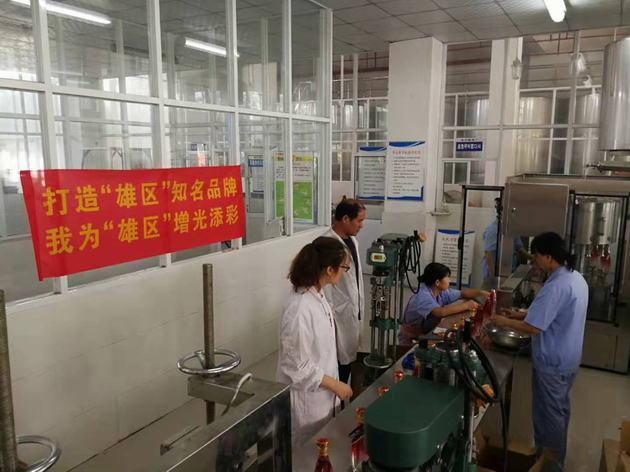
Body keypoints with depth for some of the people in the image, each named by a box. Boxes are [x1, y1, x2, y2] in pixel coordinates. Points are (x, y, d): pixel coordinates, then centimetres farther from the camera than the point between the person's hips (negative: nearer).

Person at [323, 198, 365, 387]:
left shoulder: (352, 240, 8)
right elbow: (324, 284, -20)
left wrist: (359, 308, 18)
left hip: (353, 313, 9)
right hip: (338, 315, -9)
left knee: (347, 360, 17)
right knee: (337, 363, 2)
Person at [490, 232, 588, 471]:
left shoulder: (556, 286, -29)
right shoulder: (576, 278, 3)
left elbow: (534, 327, -27)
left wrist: (505, 322, -12)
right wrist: (520, 314, 8)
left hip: (551, 363, -10)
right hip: (569, 359, 10)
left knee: (548, 415, 7)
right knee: (560, 409, 24)